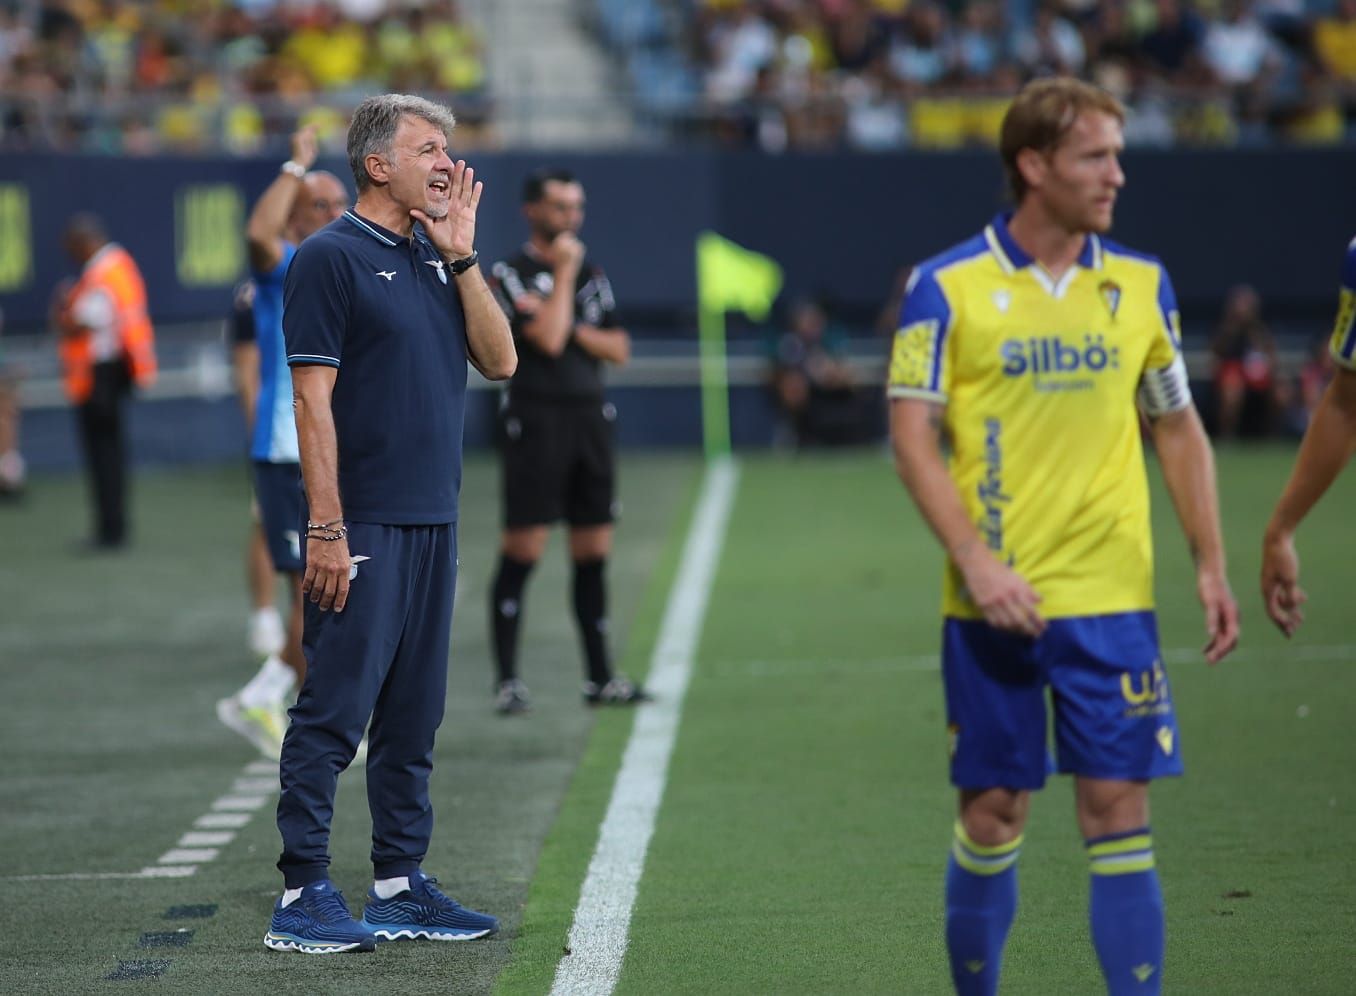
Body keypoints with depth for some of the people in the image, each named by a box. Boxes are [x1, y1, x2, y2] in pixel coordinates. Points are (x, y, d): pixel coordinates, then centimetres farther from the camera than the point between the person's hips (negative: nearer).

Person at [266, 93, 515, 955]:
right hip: (363, 526, -8)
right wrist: (327, 528, -17)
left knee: (413, 719, 11)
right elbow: (313, 400, -12)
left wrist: (462, 253, -1)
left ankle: (402, 883, 17)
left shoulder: (436, 260, 15)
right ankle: (303, 894, -4)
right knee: (333, 712, -7)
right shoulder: (331, 257, -7)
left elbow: (500, 361, 7)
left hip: (435, 525, 8)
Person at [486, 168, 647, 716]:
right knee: (522, 552, -7)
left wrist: (572, 327, -6)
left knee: (593, 554, 8)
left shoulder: (591, 272, 15)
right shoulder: (511, 273, -5)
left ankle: (599, 676, 14)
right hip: (536, 420, -6)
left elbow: (618, 348, 10)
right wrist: (565, 272, -9)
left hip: (590, 418, 6)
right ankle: (507, 681, -3)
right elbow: (548, 339, -18)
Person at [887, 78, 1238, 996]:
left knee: (1119, 808, -2)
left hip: (1111, 595, 2)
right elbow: (913, 433, -5)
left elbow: (1180, 430, 13)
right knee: (992, 813, 4)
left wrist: (1211, 565, 7)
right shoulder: (948, 287, -4)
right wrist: (972, 558, -16)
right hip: (993, 601, -2)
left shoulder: (1142, 285, 7)